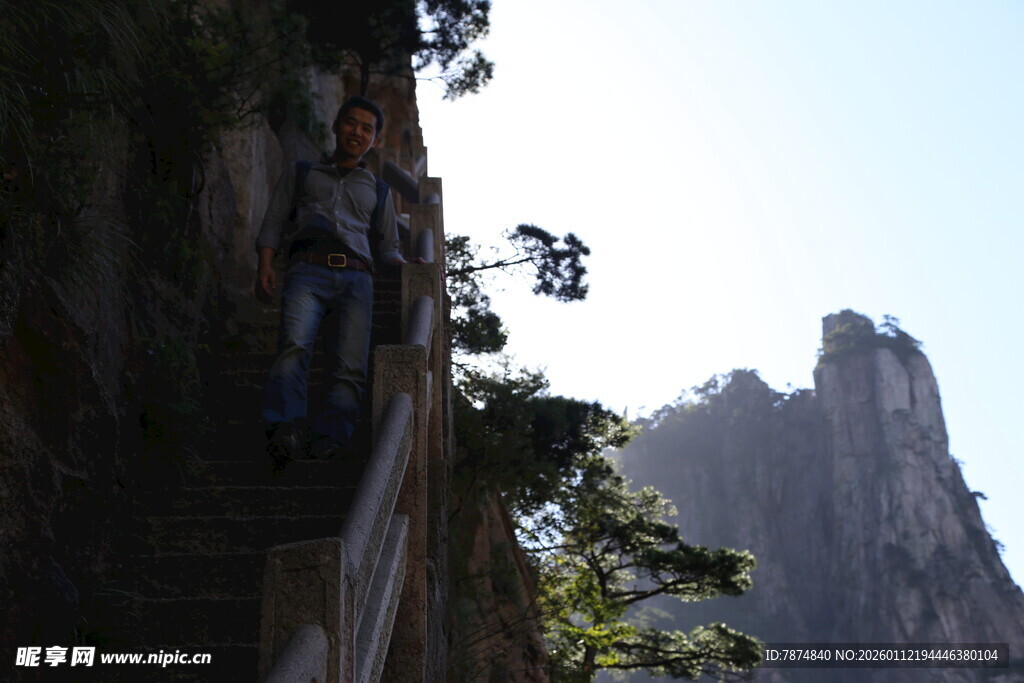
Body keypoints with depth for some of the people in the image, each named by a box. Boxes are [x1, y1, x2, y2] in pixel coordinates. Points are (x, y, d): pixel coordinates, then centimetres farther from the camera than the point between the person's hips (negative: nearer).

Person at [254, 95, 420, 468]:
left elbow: (387, 249, 30)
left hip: (356, 279, 2)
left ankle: (329, 443, -33)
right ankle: (285, 432, -45)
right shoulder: (300, 173, 29)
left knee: (351, 368, -21)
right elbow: (272, 223, 21)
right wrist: (265, 266, 3)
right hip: (308, 271, -2)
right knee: (294, 345, -29)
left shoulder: (378, 191, 33)